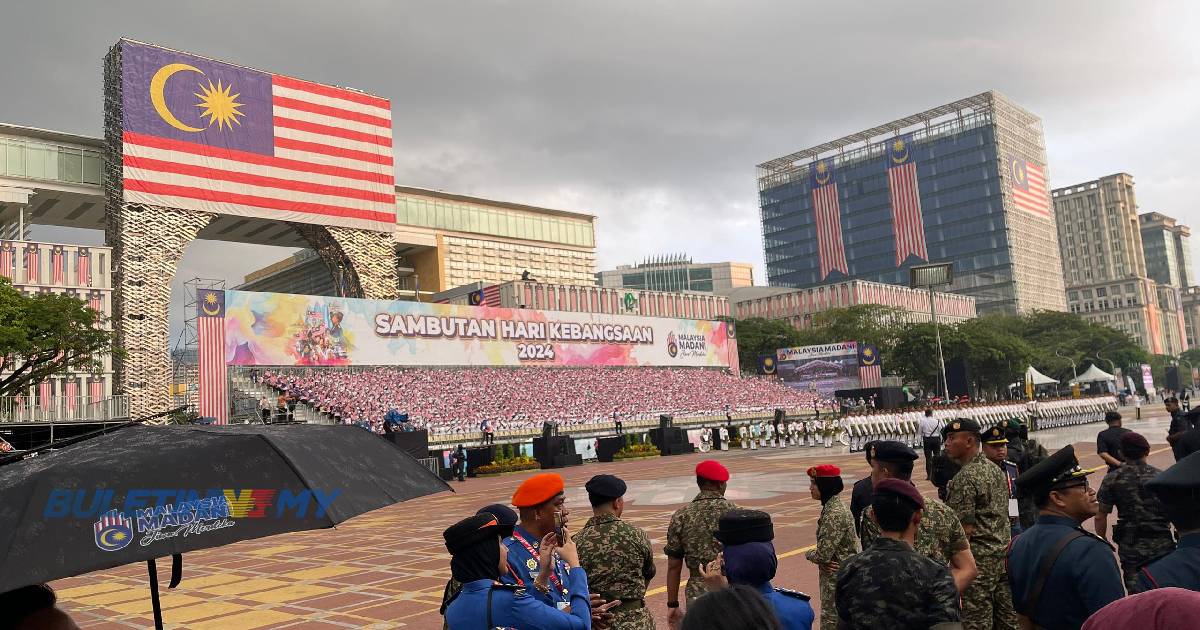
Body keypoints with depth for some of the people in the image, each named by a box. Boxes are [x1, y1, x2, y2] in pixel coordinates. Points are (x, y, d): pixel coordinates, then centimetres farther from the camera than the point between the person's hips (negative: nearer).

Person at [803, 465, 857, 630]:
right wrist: (816, 555, -6)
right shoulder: (832, 506, 6)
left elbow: (823, 555, -25)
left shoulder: (834, 514, -23)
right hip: (837, 575, 9)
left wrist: (809, 554, -5)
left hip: (836, 578, -9)